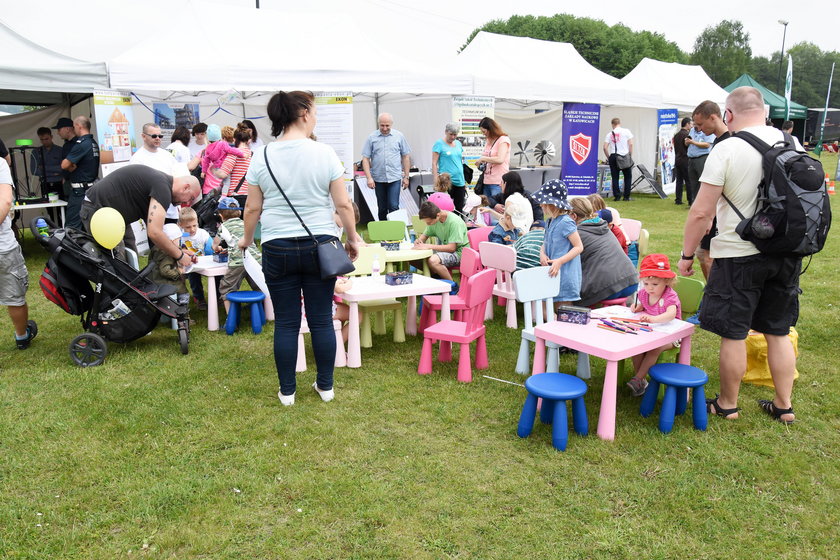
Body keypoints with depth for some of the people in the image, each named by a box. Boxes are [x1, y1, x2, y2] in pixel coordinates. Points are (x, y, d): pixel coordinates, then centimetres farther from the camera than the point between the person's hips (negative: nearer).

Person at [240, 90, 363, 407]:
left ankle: (287, 392, 19)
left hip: (278, 249, 1)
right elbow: (343, 205, -3)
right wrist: (353, 238, 11)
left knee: (286, 322, 8)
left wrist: (247, 239, 20)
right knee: (321, 319, 9)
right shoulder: (324, 154, -5)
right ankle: (325, 386, 21)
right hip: (320, 246, -1)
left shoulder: (262, 157, -1)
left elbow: (252, 208, 3)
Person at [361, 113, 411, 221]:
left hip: (395, 178, -1)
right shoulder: (372, 138, 1)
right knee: (382, 208, 11)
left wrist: (406, 177, 5)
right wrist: (369, 177, -9)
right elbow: (365, 159, 0)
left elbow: (405, 157, 8)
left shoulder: (399, 136, 3)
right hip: (378, 179, 1)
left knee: (393, 206, -10)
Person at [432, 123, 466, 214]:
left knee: (460, 209, 8)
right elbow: (434, 163, -6)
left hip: (460, 181, 6)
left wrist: (464, 180, 18)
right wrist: (436, 181, -14)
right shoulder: (439, 144, -3)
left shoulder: (458, 143, 14)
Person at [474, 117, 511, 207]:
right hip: (487, 180, 8)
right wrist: (481, 163, 9)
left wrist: (483, 159, -13)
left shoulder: (503, 140, -7)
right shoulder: (488, 140, 16)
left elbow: (500, 160, -19)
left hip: (498, 182, -8)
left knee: (496, 205, -10)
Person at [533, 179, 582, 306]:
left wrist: (559, 261, -24)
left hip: (565, 274, -9)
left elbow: (579, 247, -16)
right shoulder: (552, 221, 11)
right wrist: (542, 254, -4)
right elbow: (546, 243, 18)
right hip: (553, 272, 9)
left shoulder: (565, 222, -15)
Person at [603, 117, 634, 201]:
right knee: (628, 176, 10)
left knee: (615, 177, 6)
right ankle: (626, 196, 9)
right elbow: (630, 144, -5)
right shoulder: (626, 131, 2)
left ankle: (617, 196, 2)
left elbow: (605, 148, 1)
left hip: (613, 157, 1)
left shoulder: (610, 134, 7)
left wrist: (609, 158, 12)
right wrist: (630, 156, 4)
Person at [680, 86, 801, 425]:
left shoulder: (725, 150, -14)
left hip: (739, 256, -6)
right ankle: (783, 406, 26)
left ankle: (727, 405, 21)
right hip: (787, 254, 6)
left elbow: (702, 212, -16)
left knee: (733, 334, 6)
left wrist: (687, 254, -4)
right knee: (779, 332, 16)